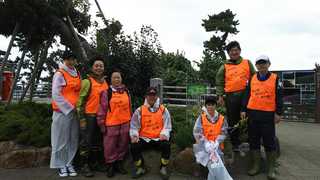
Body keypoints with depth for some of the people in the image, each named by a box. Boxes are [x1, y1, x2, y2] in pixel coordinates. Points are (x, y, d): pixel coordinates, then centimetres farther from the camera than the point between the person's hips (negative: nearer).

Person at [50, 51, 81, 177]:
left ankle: (69, 163, 22)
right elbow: (56, 95, -13)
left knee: (73, 139, 10)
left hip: (75, 112, 6)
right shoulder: (59, 74, -7)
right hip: (62, 112, -6)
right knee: (61, 138, 3)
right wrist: (69, 108, -14)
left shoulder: (77, 74, 12)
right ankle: (60, 165, 16)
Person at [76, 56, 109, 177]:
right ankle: (85, 165, 14)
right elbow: (81, 100, -11)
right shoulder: (87, 81, -8)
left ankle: (95, 163, 30)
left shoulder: (105, 83, 12)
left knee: (98, 141, 15)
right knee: (86, 141, 0)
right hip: (89, 116, -6)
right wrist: (82, 118, -16)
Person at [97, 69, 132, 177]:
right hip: (111, 124, -4)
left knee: (123, 145, 13)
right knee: (110, 146, 5)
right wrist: (102, 124, -5)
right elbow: (102, 110, -4)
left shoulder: (126, 92, 9)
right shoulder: (106, 93, -4)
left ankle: (119, 164, 31)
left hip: (125, 124, 4)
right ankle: (110, 166, 23)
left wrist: (130, 121, 15)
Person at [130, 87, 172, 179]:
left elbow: (167, 126, 2)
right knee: (134, 146, -26)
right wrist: (134, 135, -14)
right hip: (144, 138, 1)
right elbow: (134, 126, 4)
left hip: (158, 139, 0)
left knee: (166, 145, -30)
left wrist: (164, 134, -17)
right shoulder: (139, 110, 3)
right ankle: (140, 168, 5)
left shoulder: (163, 110, 3)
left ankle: (163, 168, 0)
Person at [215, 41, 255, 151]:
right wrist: (220, 96, 1)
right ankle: (235, 144, 21)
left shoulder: (247, 63, 11)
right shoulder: (224, 67, 10)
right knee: (233, 121, 7)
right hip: (231, 97, 1)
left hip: (246, 95, 0)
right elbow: (219, 82, 10)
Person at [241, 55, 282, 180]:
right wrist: (243, 110, 4)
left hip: (268, 115, -3)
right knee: (254, 140, 9)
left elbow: (278, 97, 0)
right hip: (252, 113, 3)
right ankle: (256, 166, 22)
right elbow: (247, 95, 10)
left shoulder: (275, 78, 2)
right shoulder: (252, 79, 9)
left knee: (269, 142, 4)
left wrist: (278, 113, -4)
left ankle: (271, 169, 18)